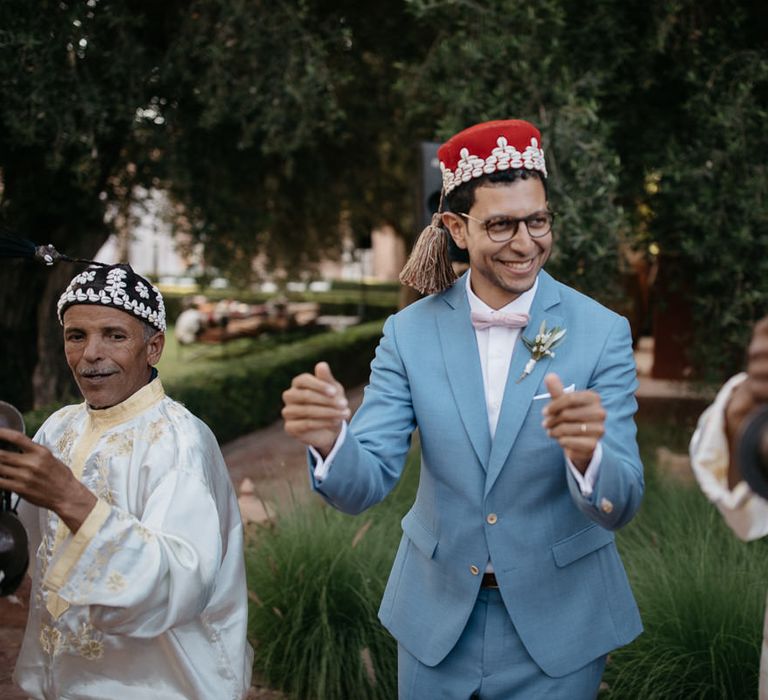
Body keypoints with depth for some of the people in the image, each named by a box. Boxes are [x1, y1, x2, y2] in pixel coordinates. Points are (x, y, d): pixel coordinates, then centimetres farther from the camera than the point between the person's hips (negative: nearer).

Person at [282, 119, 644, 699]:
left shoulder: (602, 332, -12)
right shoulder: (410, 332, -7)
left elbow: (620, 506, -16)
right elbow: (365, 485, -11)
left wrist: (586, 452, -39)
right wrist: (330, 438, -34)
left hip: (558, 625, -1)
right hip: (435, 620, 2)